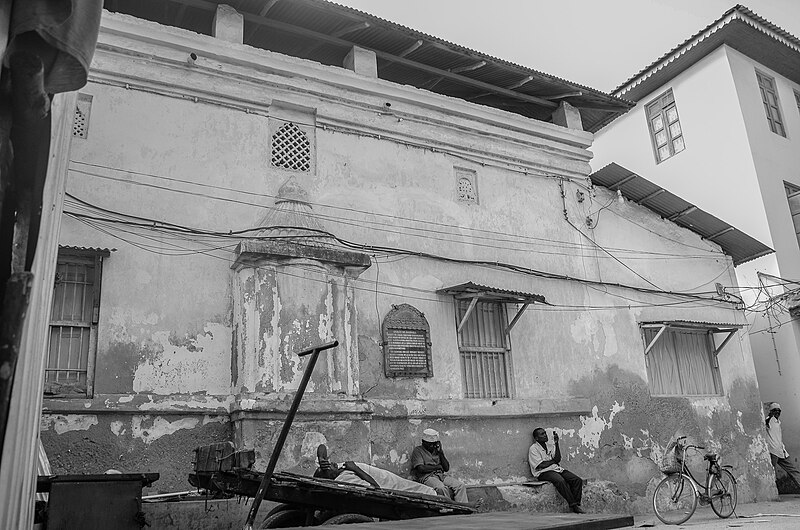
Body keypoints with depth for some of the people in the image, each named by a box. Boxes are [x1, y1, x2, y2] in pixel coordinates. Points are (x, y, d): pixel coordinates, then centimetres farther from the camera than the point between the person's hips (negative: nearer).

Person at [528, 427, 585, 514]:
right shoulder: (533, 448, -2)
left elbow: (558, 459, 4)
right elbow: (541, 465, -12)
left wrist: (556, 443, -1)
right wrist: (553, 461, 3)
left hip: (556, 469, 7)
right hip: (544, 472, -7)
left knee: (578, 480, -12)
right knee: (560, 481, -35)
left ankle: (576, 504, -18)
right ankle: (572, 505, -28)